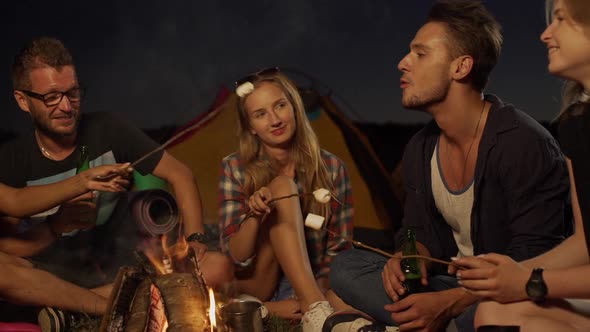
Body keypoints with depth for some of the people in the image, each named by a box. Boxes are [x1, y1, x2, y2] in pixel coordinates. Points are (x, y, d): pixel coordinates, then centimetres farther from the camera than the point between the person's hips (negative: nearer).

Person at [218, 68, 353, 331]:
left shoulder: (331, 168, -4)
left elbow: (339, 250, 0)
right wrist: (254, 216, -31)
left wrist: (309, 299, -16)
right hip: (254, 287, 1)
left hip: (310, 286, -1)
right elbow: (236, 257, -11)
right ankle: (316, 309, -34)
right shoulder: (235, 168, -6)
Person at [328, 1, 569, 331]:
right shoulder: (419, 149, 5)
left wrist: (447, 304, -30)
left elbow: (533, 262, -22)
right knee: (346, 266, -8)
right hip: (454, 285, 8)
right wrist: (409, 261, -13)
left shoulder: (525, 144, -19)